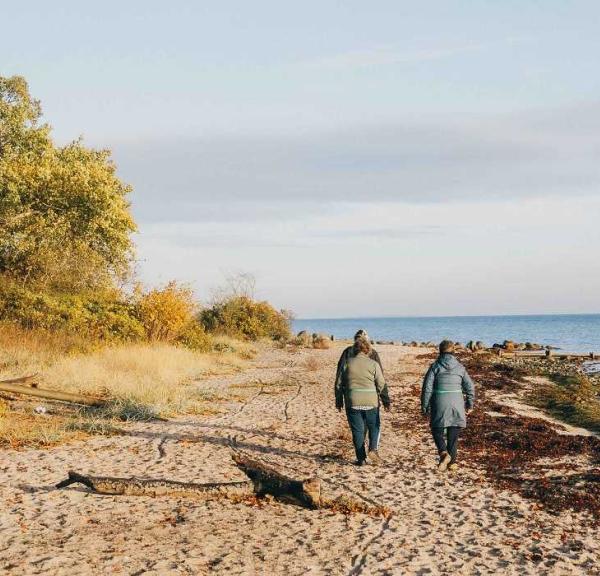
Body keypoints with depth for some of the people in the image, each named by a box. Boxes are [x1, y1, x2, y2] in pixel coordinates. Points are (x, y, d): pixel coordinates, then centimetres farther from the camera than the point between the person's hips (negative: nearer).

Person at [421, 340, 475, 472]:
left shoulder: (435, 366, -2)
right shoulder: (459, 367, 5)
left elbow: (427, 387, -5)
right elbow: (470, 386, 7)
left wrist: (425, 406, 3)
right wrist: (469, 405, 18)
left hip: (440, 405, -2)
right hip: (456, 404, 2)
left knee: (437, 431, 10)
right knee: (453, 434, 13)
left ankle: (444, 453, -13)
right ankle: (452, 461, 16)